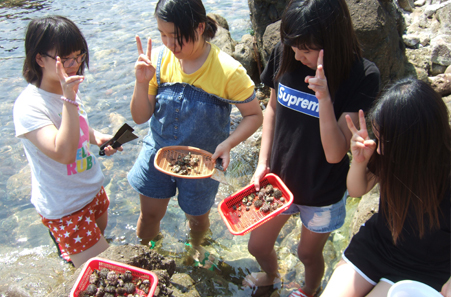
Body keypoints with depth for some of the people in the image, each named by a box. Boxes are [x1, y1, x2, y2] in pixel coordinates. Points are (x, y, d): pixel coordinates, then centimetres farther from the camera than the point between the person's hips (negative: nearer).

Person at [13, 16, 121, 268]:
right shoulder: (29, 106, -27)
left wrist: (96, 136, -4)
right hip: (65, 207, -7)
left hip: (94, 189, 8)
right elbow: (64, 153, -39)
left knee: (99, 235, 29)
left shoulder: (68, 89, -3)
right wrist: (69, 98, -40)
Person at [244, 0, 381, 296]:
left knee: (309, 253, 21)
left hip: (323, 192, -3)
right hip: (280, 178, 4)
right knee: (258, 245, 20)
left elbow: (335, 154, -26)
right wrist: (263, 163, -2)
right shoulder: (284, 54, -13)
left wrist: (324, 98, -39)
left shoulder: (363, 76, -24)